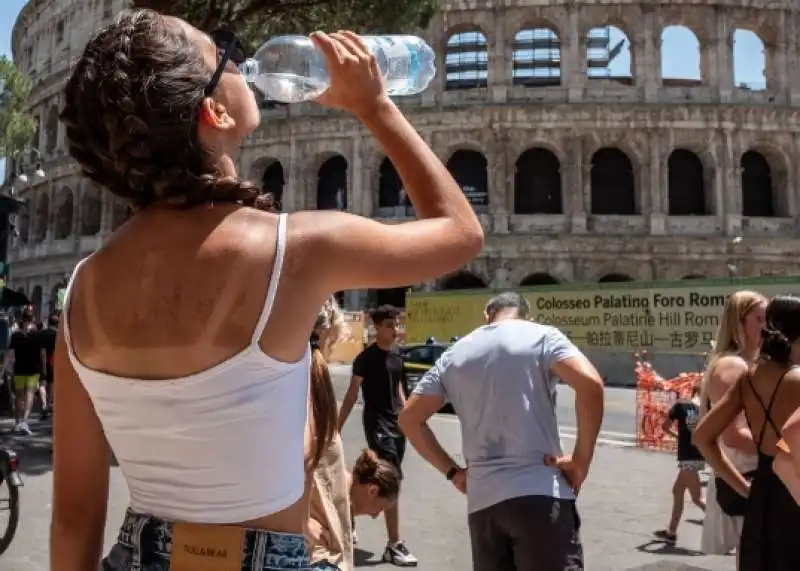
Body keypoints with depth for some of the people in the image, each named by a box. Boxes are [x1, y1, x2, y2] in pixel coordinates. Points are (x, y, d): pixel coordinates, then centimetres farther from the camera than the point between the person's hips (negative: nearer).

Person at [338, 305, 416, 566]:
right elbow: (351, 395, -9)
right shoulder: (365, 358, -10)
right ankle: (394, 546, -8)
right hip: (377, 424, -7)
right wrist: (337, 428, -11)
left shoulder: (397, 358, 10)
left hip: (396, 424, 7)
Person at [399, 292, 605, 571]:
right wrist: (581, 461, -6)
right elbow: (590, 383, -14)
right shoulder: (542, 336, 4)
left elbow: (409, 418, 15)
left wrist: (452, 471, 16)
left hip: (482, 500, 4)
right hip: (540, 493, -4)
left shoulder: (454, 355, 15)